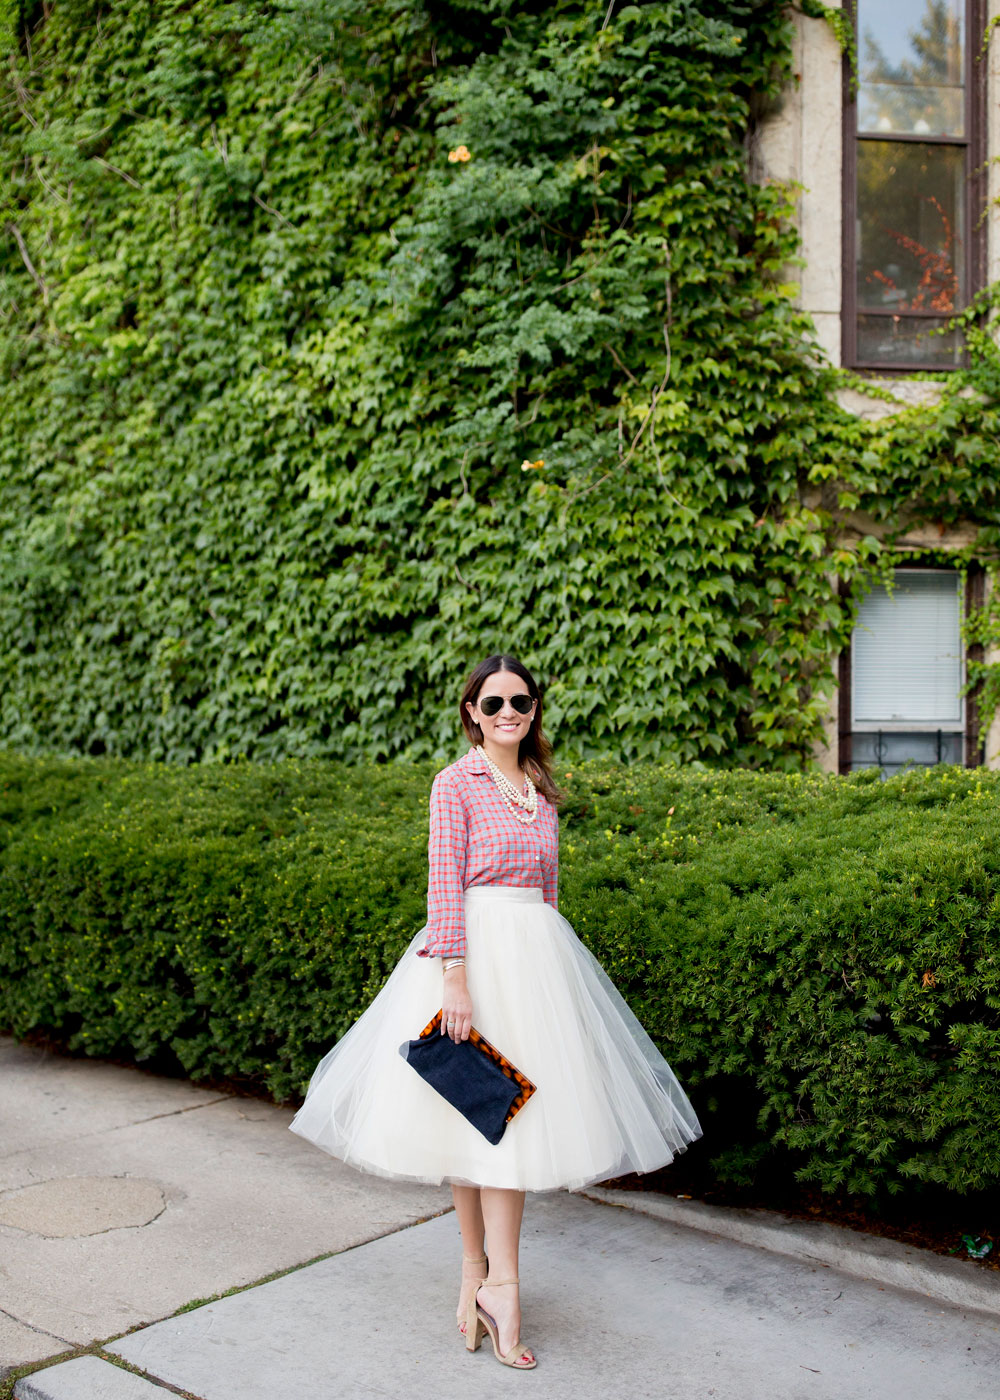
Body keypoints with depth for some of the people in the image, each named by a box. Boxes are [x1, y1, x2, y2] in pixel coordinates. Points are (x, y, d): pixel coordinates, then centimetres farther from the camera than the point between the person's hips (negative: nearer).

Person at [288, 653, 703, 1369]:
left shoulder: (540, 788, 14)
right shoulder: (457, 782, -4)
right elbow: (445, 884, -11)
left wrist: (551, 965, 19)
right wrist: (455, 978, -18)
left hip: (537, 953, 6)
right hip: (474, 950, -5)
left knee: (510, 1113, 5)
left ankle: (482, 1276, 15)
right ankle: (497, 1280, 8)